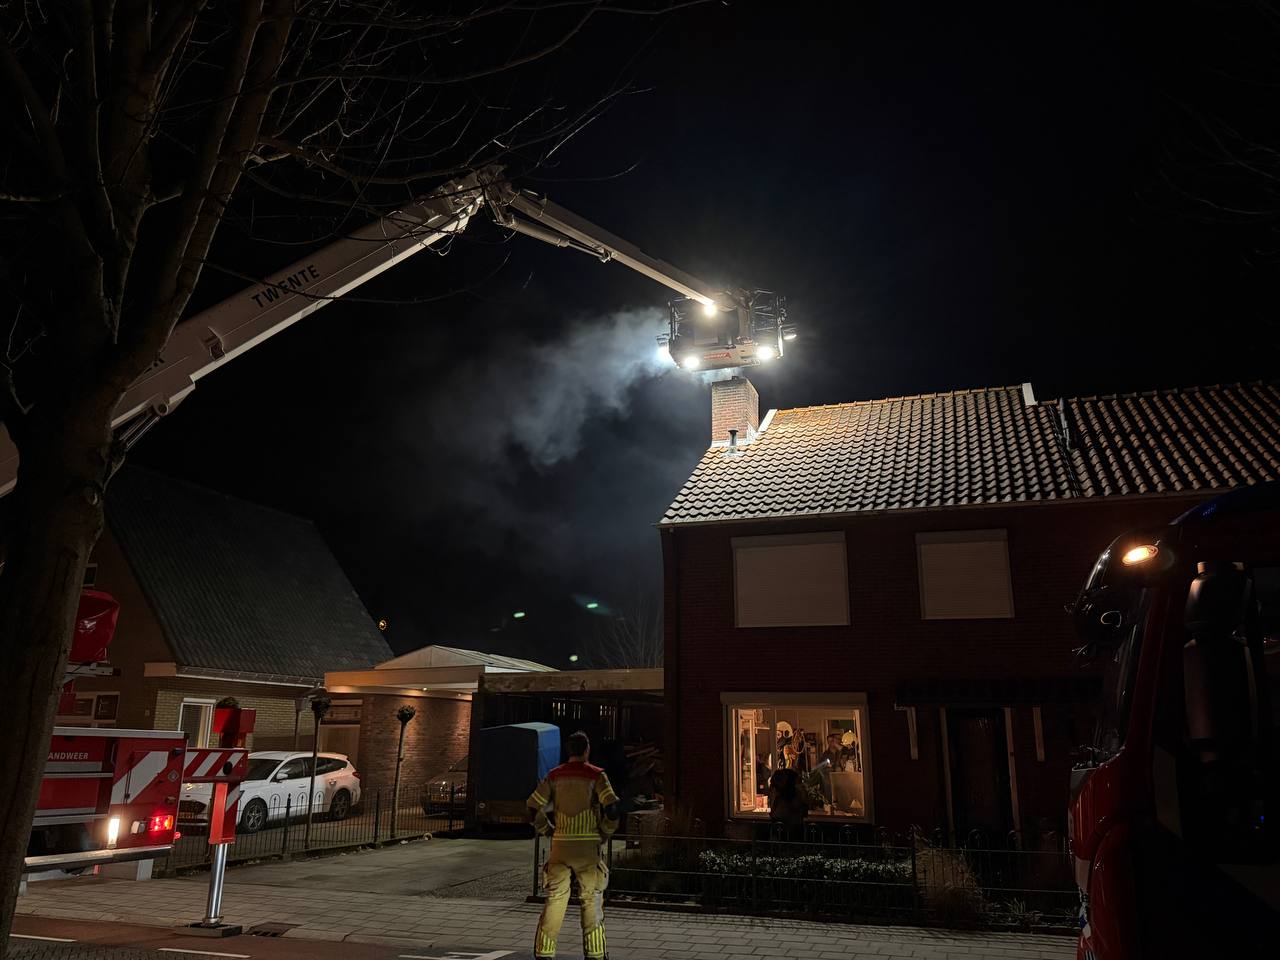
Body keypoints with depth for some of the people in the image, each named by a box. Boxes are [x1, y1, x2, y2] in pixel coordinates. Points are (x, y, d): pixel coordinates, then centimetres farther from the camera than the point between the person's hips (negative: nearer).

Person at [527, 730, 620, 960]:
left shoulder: (554, 775, 5)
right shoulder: (596, 775, -5)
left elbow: (534, 807, 4)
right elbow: (611, 807, -15)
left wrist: (548, 832, 16)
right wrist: (606, 833, 1)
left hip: (561, 845, 3)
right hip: (588, 845, -3)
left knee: (555, 898, 9)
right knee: (592, 899, 9)